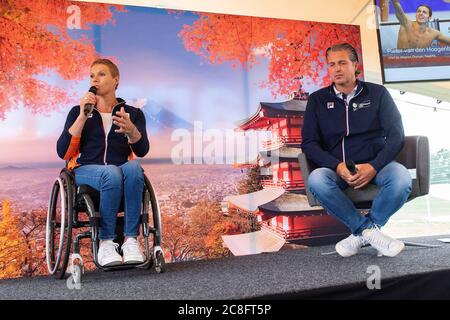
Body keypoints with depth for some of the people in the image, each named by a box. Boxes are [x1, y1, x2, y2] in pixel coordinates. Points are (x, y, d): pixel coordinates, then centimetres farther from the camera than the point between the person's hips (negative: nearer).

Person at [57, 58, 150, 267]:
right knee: (112, 173, -35)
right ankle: (105, 243, -25)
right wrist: (83, 116, -7)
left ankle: (131, 240, -31)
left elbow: (142, 151, -4)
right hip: (85, 171, 0)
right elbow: (63, 152, 0)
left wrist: (131, 130, -25)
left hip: (121, 171, 1)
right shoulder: (78, 111, 16)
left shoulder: (133, 113, 15)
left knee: (133, 168, -35)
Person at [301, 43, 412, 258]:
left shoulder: (377, 93, 9)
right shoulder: (317, 100, 9)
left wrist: (373, 167, -16)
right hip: (336, 167, 0)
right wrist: (337, 166, -16)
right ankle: (369, 230, -16)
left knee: (402, 179, -31)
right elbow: (309, 143, 1)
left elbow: (396, 135, 2)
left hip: (375, 164, 1)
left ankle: (361, 231, -8)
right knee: (316, 180, -33)